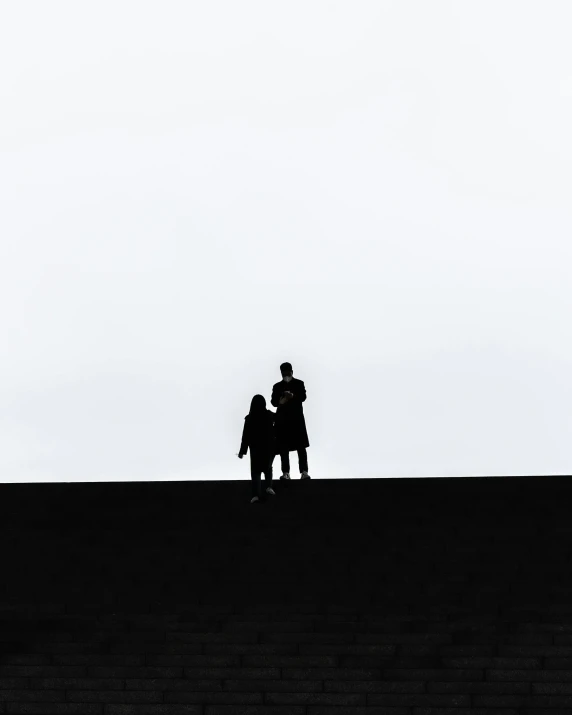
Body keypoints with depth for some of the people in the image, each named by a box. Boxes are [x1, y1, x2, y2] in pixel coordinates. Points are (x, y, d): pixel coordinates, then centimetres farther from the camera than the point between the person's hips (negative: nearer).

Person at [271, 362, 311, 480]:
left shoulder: (299, 383, 8)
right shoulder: (277, 386, 11)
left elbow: (303, 397, -7)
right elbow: (273, 401, 2)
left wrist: (292, 396, -26)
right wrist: (280, 401, -21)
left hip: (297, 418, -1)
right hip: (282, 419, 1)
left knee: (301, 446, -5)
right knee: (283, 447, -3)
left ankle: (304, 471, -8)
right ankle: (285, 472, -3)